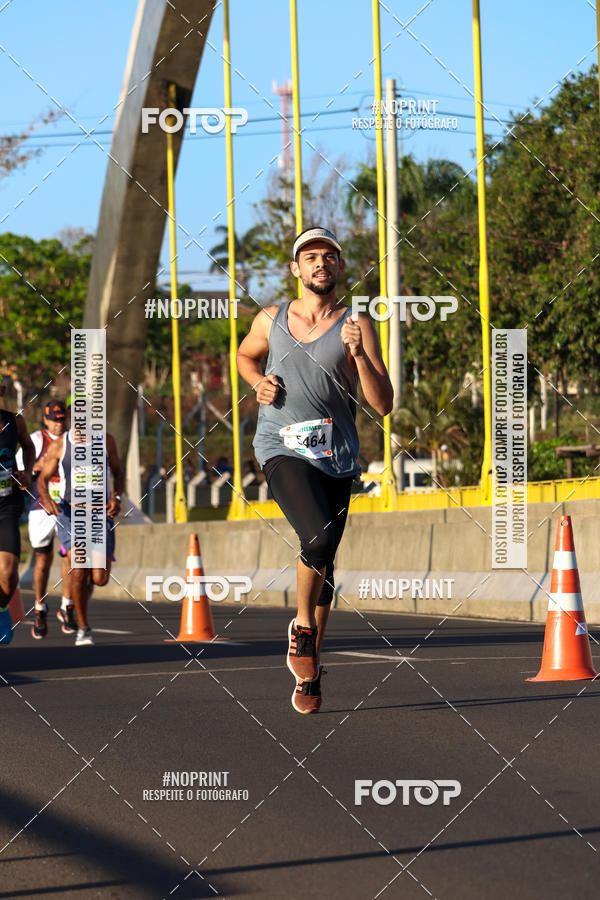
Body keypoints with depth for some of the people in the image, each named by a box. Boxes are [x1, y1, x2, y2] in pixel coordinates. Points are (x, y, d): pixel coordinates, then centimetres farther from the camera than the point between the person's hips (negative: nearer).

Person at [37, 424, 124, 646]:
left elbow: (118, 473, 13)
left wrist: (117, 497, -6)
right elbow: (43, 479, 6)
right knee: (78, 572, -18)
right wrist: (46, 498, -16)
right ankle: (83, 628, -3)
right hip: (70, 513, -1)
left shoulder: (106, 441, 1)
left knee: (100, 578, -7)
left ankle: (87, 579, 32)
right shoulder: (59, 445, -2)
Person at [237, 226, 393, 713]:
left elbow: (383, 404, -5)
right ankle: (303, 626, -3)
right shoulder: (271, 320, 7)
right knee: (318, 537, -26)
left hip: (336, 454, 1)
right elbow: (245, 355, 29)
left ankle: (310, 667, 24)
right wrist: (258, 382, 7)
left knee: (324, 561, 8)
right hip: (283, 448, -1)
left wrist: (359, 355, -20)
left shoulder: (357, 326, 0)